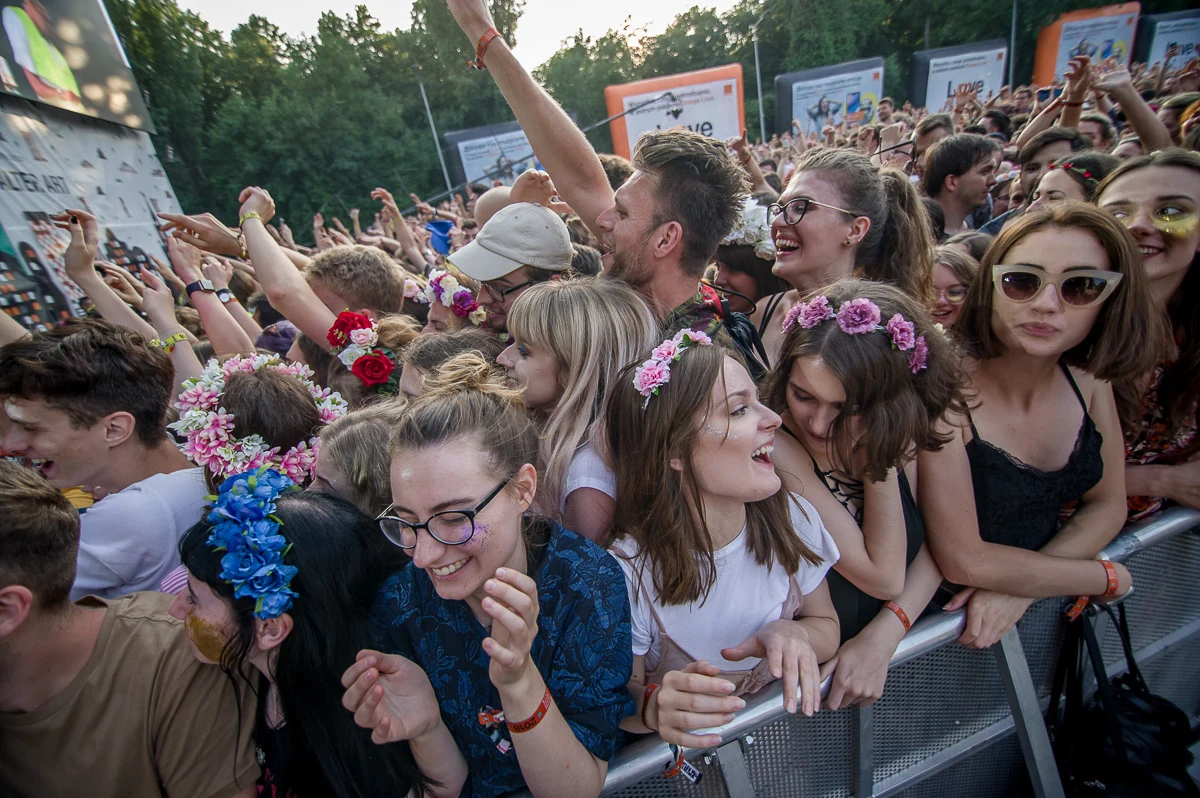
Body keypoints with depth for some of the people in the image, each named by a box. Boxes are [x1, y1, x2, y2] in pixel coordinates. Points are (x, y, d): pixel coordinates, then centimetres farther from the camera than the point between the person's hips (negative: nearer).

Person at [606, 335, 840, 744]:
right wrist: (653, 706, -33)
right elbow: (619, 695, -11)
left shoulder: (793, 518, -13)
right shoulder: (628, 572, -26)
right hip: (688, 754, -2)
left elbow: (827, 625, 3)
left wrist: (796, 634, -19)